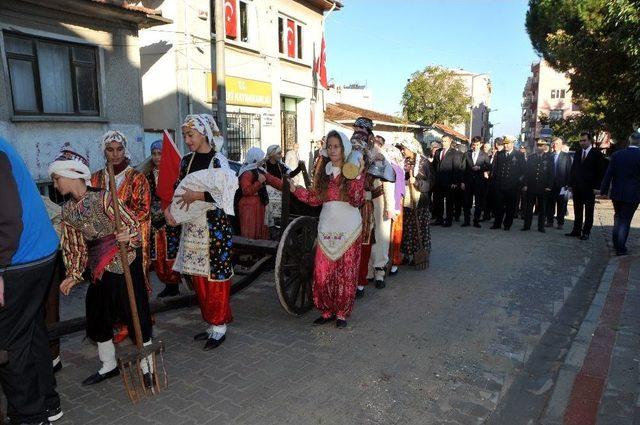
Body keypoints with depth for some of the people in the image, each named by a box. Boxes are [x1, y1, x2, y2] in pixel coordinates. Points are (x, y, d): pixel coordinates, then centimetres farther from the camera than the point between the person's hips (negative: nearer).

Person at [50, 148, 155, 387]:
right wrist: (74, 275, 12)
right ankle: (108, 366, 38)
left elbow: (132, 225, -16)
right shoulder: (68, 210, 5)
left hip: (125, 264, -7)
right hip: (99, 271, 7)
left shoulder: (103, 198, -17)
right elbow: (75, 246, 13)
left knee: (136, 316, 1)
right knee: (97, 319, 16)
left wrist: (129, 237, -36)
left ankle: (147, 368, 19)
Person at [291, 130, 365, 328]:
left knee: (346, 273, 3)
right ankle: (327, 311, 19)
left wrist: (357, 176, -24)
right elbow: (315, 198, 9)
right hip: (327, 227, 4)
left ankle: (342, 313, 18)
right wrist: (293, 188, 2)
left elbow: (357, 201, -14)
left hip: (348, 228, -3)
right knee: (322, 272, 2)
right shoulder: (323, 170, 11)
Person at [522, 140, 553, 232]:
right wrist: (525, 184, -3)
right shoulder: (530, 158, 8)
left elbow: (551, 174, 1)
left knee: (542, 208, 6)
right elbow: (526, 172, 5)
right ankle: (527, 226, 9)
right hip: (531, 187, 1)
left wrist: (549, 186, -7)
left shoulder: (549, 159, 3)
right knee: (528, 207, 3)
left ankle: (541, 227, 13)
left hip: (543, 188, -1)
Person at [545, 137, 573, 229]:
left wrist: (567, 184, -9)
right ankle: (549, 221, 15)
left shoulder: (566, 156, 2)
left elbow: (569, 171, -2)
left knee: (561, 205, 4)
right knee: (549, 204, 5)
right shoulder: (549, 155, 8)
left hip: (561, 185, -2)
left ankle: (560, 222, 12)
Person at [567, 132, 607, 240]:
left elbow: (601, 172, -6)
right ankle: (576, 231, 15)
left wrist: (597, 187, -11)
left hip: (589, 189, -5)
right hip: (577, 188, 5)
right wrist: (571, 184, 6)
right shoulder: (577, 153, 10)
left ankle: (586, 232, 9)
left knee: (588, 212, 4)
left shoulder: (597, 154, -5)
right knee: (577, 211, 9)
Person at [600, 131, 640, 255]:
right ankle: (620, 248, 9)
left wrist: (603, 191, 4)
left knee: (618, 217, 21)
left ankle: (616, 243, 28)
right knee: (625, 220, 5)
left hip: (616, 193, 3)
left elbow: (608, 174, -2)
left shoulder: (616, 155, -4)